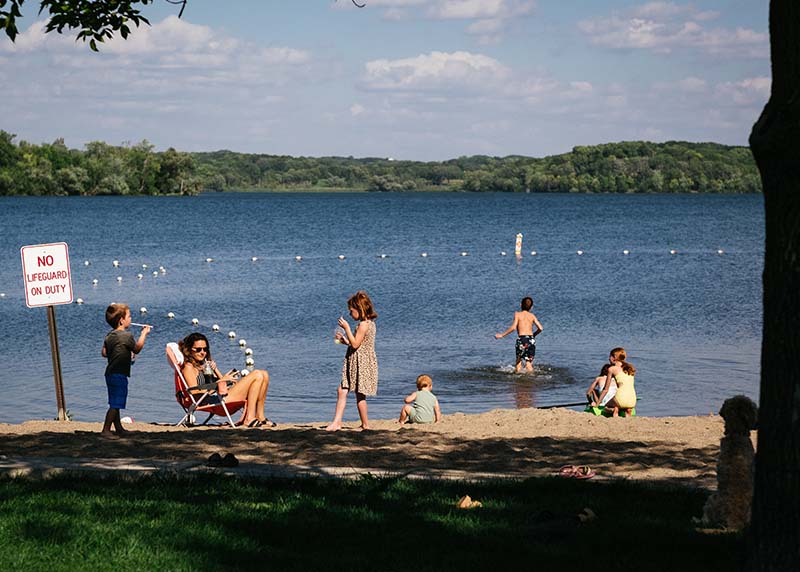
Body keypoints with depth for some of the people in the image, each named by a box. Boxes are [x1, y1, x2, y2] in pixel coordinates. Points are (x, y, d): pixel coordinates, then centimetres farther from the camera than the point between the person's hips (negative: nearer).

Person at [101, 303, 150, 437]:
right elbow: (137, 348, -2)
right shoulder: (126, 336, -14)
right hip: (119, 375, -9)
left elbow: (104, 353, 12)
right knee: (115, 404, -6)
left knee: (115, 404, 16)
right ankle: (106, 430, -7)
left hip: (110, 374, 9)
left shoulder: (110, 335, 9)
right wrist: (144, 333, 7)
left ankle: (119, 428, 26)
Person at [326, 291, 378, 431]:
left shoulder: (363, 324, -17)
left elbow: (355, 344, -20)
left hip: (361, 363, -10)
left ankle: (365, 424, 9)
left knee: (360, 395, -1)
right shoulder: (368, 323, 14)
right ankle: (337, 422, 1)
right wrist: (345, 340, 12)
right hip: (355, 363, 10)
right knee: (342, 391, 4)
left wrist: (347, 328, -16)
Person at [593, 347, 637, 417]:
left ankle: (614, 409, -8)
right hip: (633, 401, 4)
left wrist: (597, 403, 18)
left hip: (621, 398, -4)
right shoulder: (630, 368, 19)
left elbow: (606, 389, 9)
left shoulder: (612, 369, 7)